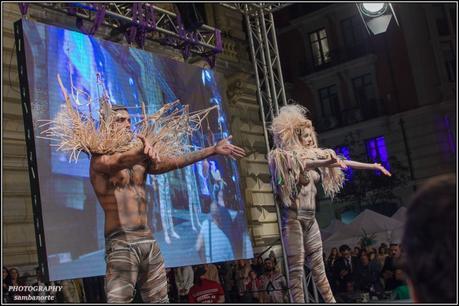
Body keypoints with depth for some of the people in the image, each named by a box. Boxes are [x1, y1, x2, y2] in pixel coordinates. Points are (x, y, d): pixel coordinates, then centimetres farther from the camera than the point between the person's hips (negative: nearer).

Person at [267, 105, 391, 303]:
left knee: (318, 265, 10)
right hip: (293, 216, -6)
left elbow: (344, 163, 14)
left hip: (310, 217, 7)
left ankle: (331, 302, 15)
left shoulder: (314, 156, 13)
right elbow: (304, 164, -26)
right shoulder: (284, 156, -6)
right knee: (296, 267, -6)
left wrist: (373, 166, 12)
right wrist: (326, 162, -43)